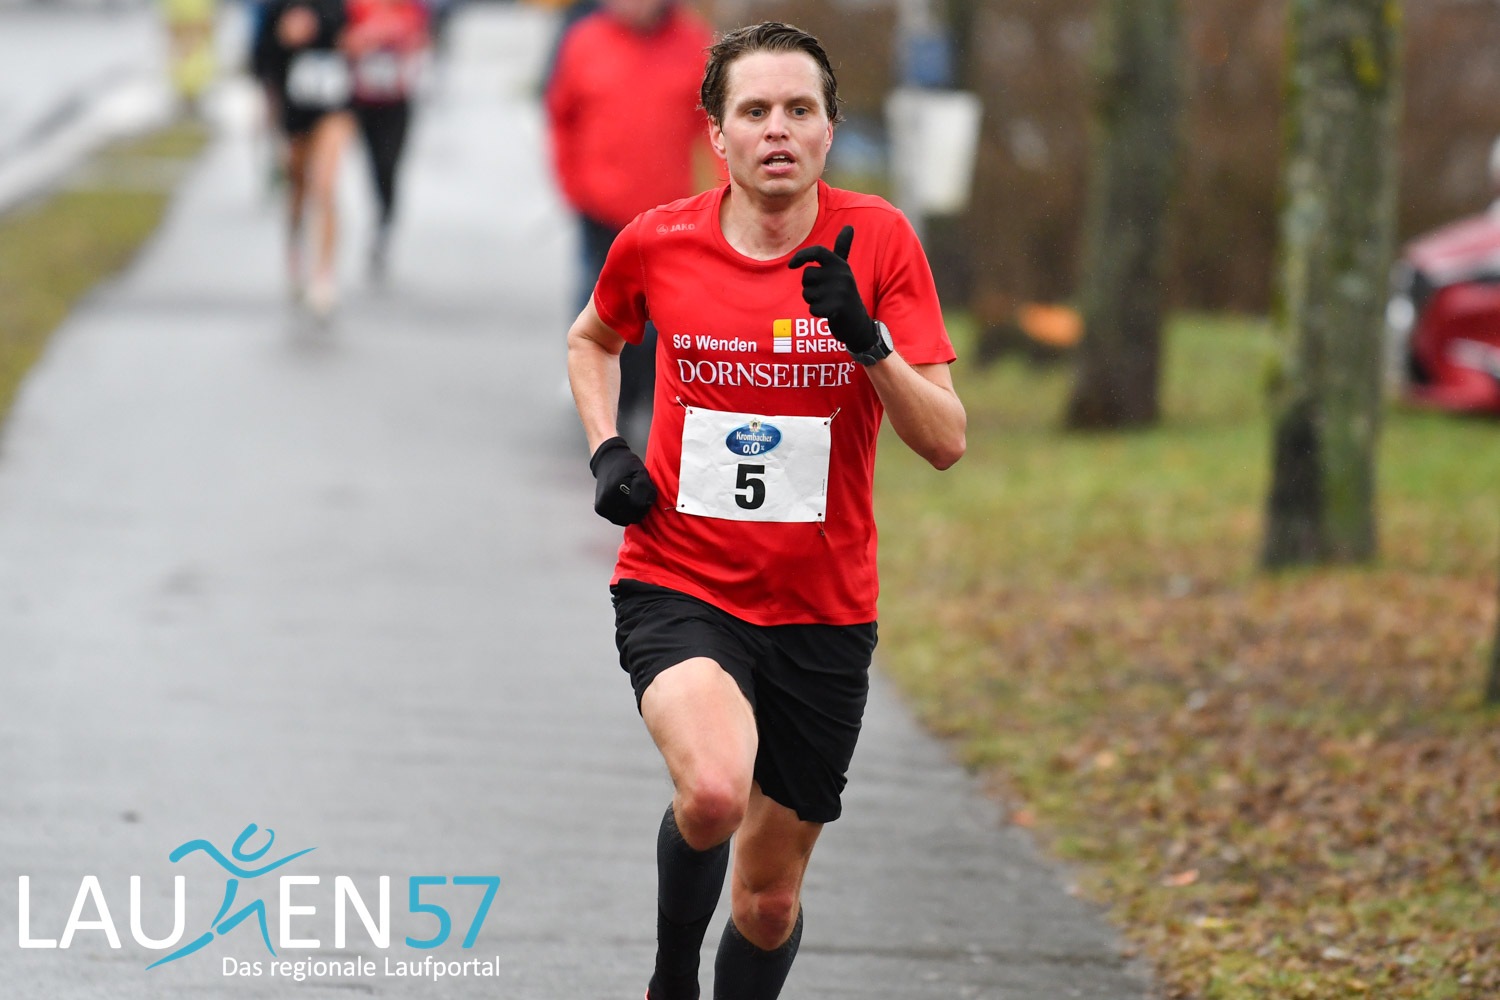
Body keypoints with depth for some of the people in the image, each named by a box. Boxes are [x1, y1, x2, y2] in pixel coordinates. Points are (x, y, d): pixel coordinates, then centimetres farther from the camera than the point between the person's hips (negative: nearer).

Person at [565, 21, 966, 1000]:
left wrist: (865, 337, -26)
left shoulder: (879, 240, -6)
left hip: (823, 608, 2)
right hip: (677, 584, -1)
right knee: (714, 790, -31)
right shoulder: (657, 244, -4)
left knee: (770, 898, 9)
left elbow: (945, 441, -10)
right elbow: (592, 339, 20)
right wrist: (606, 450, 3)